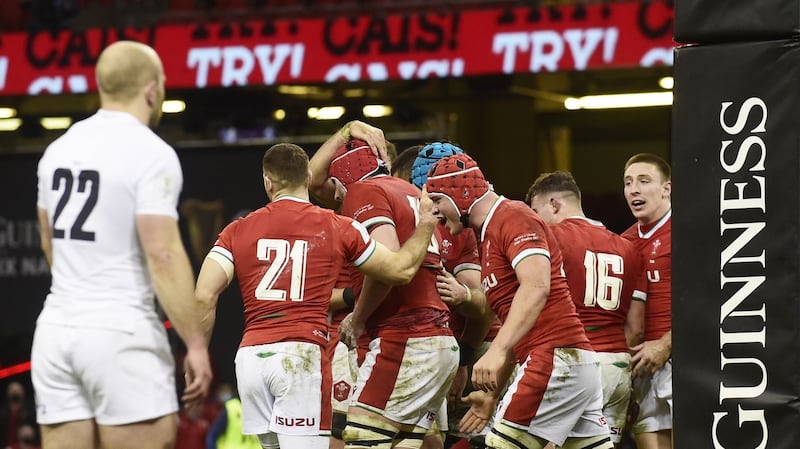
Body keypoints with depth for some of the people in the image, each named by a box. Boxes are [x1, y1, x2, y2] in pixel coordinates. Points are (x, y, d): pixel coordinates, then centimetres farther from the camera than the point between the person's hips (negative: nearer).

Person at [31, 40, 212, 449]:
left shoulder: (59, 148, 12)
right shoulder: (150, 153, -10)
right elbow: (163, 255, -17)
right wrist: (196, 344, -13)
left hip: (56, 327, 7)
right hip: (121, 334, -7)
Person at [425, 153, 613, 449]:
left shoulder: (512, 218, -7)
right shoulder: (489, 235, 24)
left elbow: (536, 287, -25)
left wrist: (497, 351, -34)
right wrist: (493, 393, 29)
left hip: (555, 360, -10)